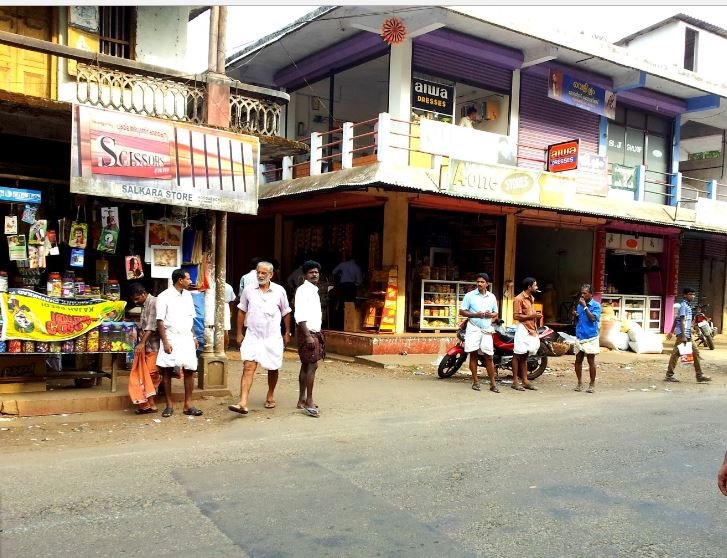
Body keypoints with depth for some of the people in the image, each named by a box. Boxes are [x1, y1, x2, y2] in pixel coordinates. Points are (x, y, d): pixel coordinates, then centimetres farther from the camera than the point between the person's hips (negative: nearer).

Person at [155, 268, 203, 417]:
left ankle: (188, 405, 9)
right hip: (171, 339, -5)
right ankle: (169, 405, 10)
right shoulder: (164, 297, -7)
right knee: (167, 372, 0)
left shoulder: (188, 295, 11)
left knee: (189, 370, 1)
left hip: (187, 339, 5)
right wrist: (165, 342, -15)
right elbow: (160, 321, -9)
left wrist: (194, 336, 12)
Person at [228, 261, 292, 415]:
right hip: (252, 336, 0)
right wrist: (239, 333, 8)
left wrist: (287, 333, 9)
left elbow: (286, 313, 8)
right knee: (248, 367, -12)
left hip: (273, 337, 1)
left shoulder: (279, 291, -2)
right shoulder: (248, 290, -1)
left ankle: (270, 396, 35)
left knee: (272, 369, 13)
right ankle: (243, 404, -17)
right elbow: (242, 311, 9)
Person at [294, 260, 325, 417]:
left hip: (315, 332, 9)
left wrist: (318, 333, 15)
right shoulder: (303, 290, -11)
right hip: (307, 333, -9)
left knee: (306, 365, 12)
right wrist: (308, 336, -22)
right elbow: (300, 315, -18)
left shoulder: (314, 291, 17)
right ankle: (309, 402, -9)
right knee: (312, 365, -12)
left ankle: (302, 400, 18)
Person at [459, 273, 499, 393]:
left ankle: (492, 383, 5)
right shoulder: (470, 295, 0)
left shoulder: (492, 297, 11)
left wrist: (491, 315, -5)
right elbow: (461, 311, -1)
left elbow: (496, 313, 19)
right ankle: (475, 381, 9)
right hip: (473, 328, -2)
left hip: (486, 330, 2)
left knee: (488, 356, 0)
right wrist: (475, 314, -15)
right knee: (473, 355, 0)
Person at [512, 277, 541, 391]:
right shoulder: (519, 299, -11)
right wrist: (532, 316, -20)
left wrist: (536, 316, 11)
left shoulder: (531, 298, 16)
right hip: (523, 329, -8)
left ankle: (525, 381, 15)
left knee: (524, 357, 12)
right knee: (518, 355, -2)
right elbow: (516, 316, -17)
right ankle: (515, 382, 2)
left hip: (531, 330, 8)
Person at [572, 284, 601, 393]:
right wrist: (575, 315, -4)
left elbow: (592, 318, -20)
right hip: (579, 337, 5)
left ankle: (592, 384, 10)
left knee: (591, 361, 1)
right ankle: (579, 383, 17)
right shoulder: (579, 305, 10)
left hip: (590, 338, -5)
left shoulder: (596, 305, -6)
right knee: (578, 360, 7)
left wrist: (585, 306, -20)